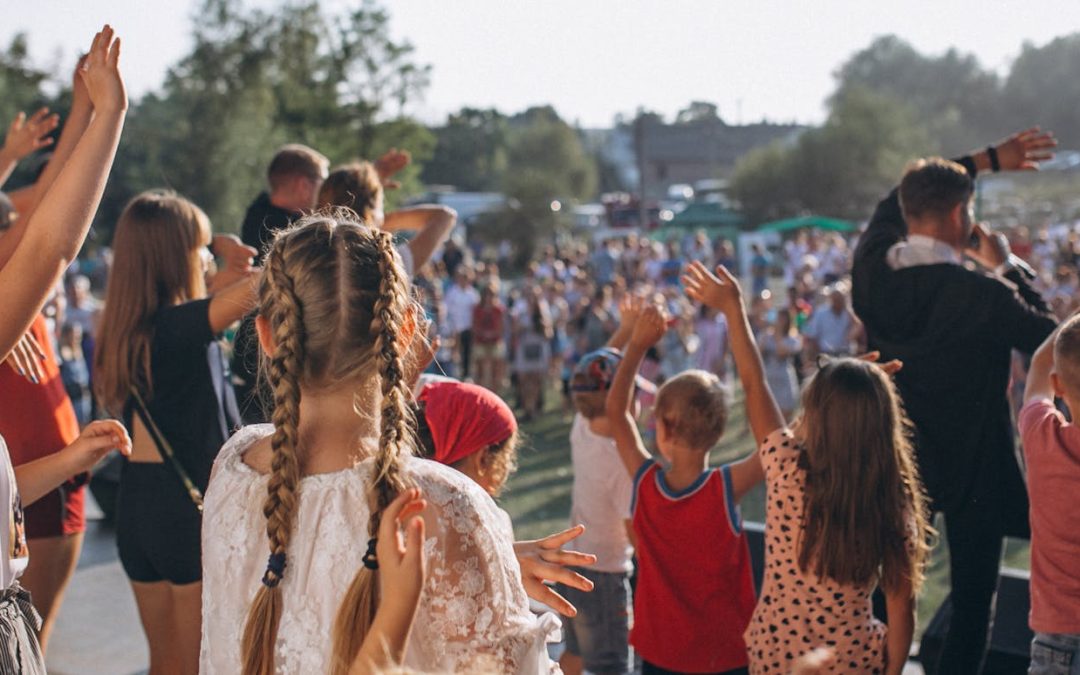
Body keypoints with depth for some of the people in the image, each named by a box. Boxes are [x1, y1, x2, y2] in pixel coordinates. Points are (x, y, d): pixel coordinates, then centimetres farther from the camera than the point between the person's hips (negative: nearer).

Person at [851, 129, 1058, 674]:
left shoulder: (870, 272, -10)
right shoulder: (982, 296, -26)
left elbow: (896, 202, 10)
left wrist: (986, 159, 15)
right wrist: (1007, 269, -3)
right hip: (972, 470, -5)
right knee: (972, 600, 8)